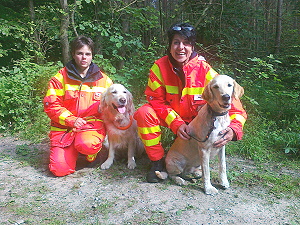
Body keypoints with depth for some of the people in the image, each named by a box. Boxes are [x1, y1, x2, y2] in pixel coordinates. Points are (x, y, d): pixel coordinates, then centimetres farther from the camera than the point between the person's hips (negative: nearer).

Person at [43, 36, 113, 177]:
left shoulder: (103, 80, 8)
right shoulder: (61, 77, 4)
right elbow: (51, 104, -2)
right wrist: (71, 120, -14)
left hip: (92, 124, 0)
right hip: (64, 126, 1)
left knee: (87, 145, -35)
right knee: (60, 169, -15)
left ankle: (91, 153, 2)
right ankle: (72, 150, 18)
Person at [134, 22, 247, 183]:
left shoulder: (204, 69, -19)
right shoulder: (160, 67, -17)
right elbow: (156, 100, -13)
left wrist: (234, 129, -40)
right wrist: (176, 123, -27)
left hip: (196, 120, 1)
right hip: (169, 116, 0)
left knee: (220, 130, -25)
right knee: (144, 113, -26)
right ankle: (157, 162, -7)